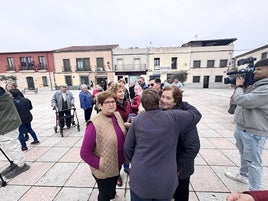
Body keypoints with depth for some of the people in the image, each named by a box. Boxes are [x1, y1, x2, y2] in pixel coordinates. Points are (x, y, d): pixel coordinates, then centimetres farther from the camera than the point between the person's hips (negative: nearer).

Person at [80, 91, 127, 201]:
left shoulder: (117, 115, -9)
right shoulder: (95, 124, -29)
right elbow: (85, 153, -22)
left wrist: (124, 157, 3)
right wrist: (101, 165, -18)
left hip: (118, 165, 6)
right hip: (104, 171, -6)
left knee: (112, 187, 34)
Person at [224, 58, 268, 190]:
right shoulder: (255, 85, 9)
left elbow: (241, 100, -29)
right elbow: (235, 99, 13)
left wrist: (239, 86, -12)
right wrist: (238, 87, 1)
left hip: (253, 132, -9)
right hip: (241, 128, 9)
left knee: (253, 162, 5)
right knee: (244, 155, 26)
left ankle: (255, 192, 24)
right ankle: (243, 175, 47)